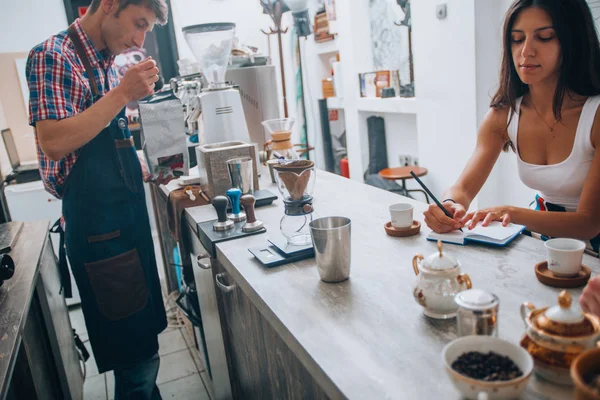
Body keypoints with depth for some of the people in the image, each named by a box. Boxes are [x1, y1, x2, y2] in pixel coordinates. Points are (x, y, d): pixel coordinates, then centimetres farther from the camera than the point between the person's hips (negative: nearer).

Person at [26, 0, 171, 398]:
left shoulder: (107, 63, 14)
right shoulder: (52, 55, -10)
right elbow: (53, 143, -22)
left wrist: (140, 168, 9)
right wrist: (122, 93, -22)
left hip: (128, 209, 9)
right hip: (96, 218, -8)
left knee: (144, 327, 19)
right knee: (134, 349, 0)